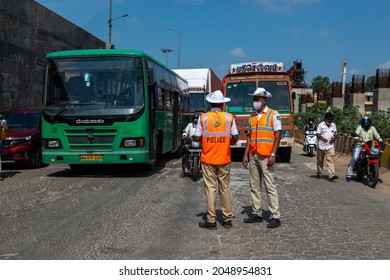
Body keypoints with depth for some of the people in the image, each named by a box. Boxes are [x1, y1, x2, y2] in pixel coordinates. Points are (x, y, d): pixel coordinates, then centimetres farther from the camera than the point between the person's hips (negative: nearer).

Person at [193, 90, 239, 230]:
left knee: (210, 188, 3)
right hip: (224, 160, 1)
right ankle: (227, 219, 17)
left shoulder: (203, 117, -5)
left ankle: (211, 220, 6)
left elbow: (197, 138, -6)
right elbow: (235, 138, -2)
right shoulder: (229, 117, -2)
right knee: (225, 188, 11)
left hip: (208, 159, -1)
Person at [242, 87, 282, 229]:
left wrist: (273, 155, -15)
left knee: (270, 186, -5)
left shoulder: (273, 114, -2)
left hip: (265, 157, -6)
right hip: (253, 156, 6)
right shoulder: (252, 117, 14)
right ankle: (256, 214, 18)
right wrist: (246, 155, 9)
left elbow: (278, 135, -7)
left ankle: (275, 217, -1)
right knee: (255, 186, 9)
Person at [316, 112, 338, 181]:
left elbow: (336, 134, 20)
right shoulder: (321, 125, 1)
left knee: (331, 160, -11)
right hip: (321, 146, -2)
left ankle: (331, 175, -19)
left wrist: (334, 138, -3)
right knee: (320, 161, 8)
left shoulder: (333, 125, 13)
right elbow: (318, 134, -4)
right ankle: (319, 174, 22)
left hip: (330, 146, 2)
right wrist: (322, 138, -23)